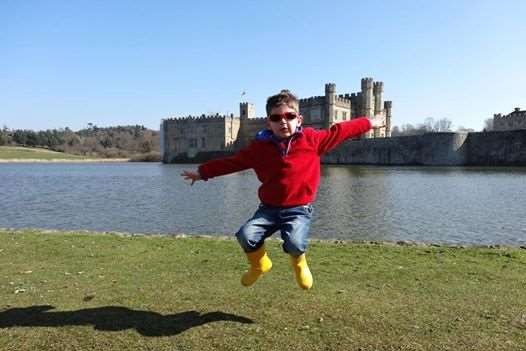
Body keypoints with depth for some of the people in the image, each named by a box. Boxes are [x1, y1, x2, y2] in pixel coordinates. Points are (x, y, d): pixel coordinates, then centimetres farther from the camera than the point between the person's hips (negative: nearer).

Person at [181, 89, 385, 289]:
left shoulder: (312, 139, -2)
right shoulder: (259, 146, -1)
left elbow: (339, 131, 7)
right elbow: (232, 162, 7)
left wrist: (369, 122, 12)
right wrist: (202, 172, 9)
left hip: (299, 209, -2)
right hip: (269, 208, 2)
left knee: (294, 243, -26)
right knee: (245, 236, -18)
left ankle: (299, 263, 15)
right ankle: (260, 264, 18)